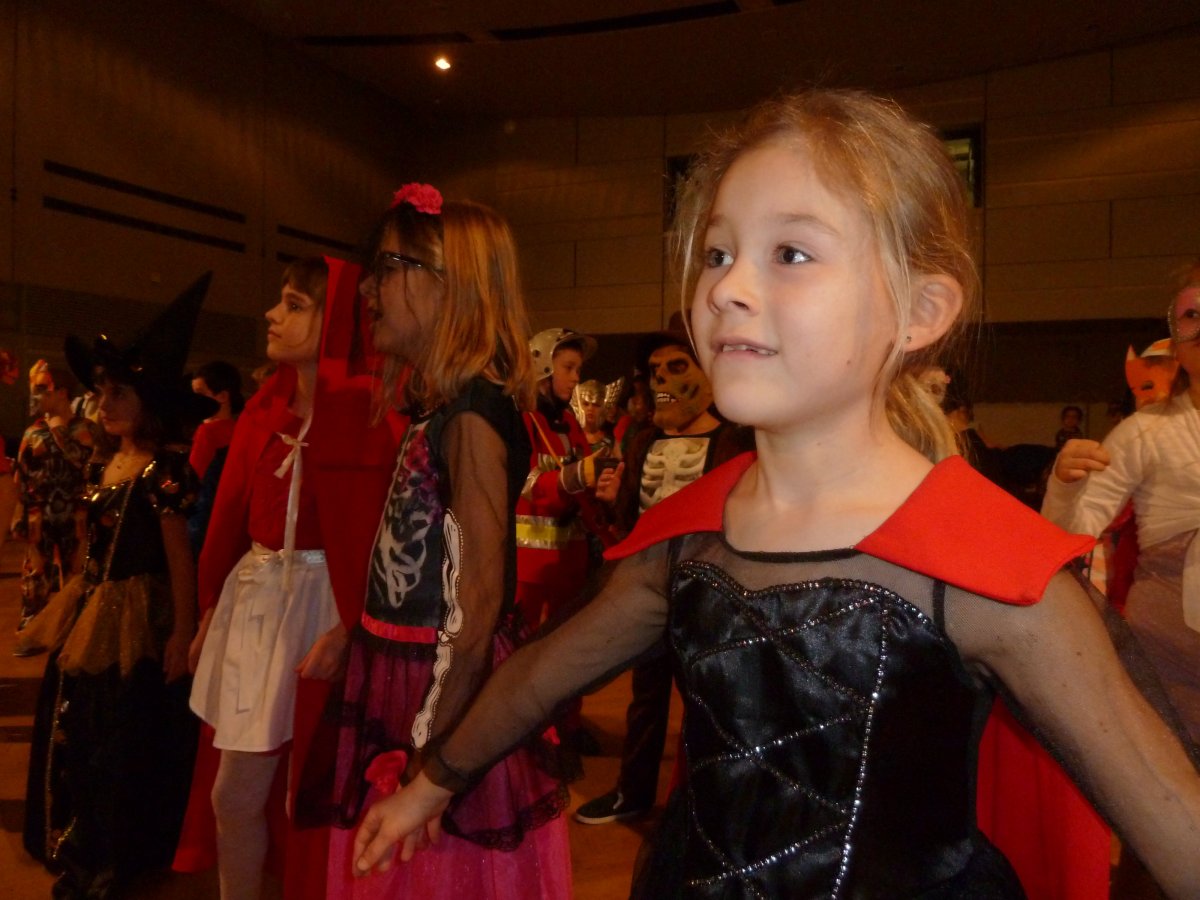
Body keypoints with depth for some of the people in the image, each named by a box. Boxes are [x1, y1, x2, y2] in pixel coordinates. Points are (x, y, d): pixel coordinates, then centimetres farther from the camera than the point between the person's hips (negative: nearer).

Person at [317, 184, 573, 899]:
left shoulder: (473, 411, -18)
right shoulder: (440, 408, 9)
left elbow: (478, 599, -22)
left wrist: (429, 751, -19)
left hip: (452, 705, -9)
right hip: (406, 683, 9)